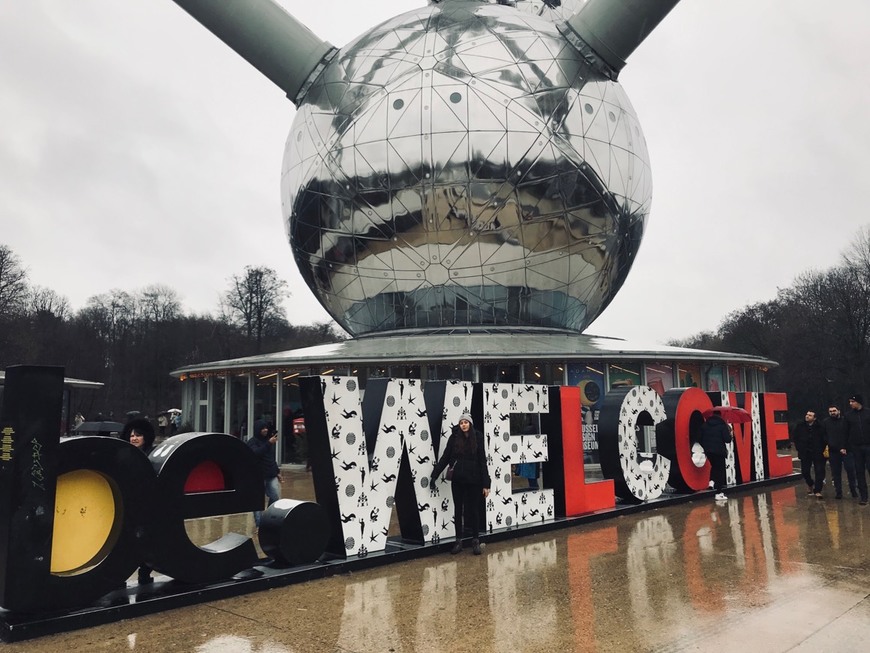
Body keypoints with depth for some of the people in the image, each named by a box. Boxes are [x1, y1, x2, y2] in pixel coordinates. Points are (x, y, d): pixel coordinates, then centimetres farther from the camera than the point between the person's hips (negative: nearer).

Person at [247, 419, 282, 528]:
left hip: (271, 475, 6)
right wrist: (269, 444, -29)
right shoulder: (252, 442, -5)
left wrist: (277, 471, 22)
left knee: (275, 497, 5)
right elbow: (256, 453, -25)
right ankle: (259, 523, 6)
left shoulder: (268, 440, 14)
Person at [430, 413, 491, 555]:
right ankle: (458, 541, 18)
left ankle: (476, 541, 17)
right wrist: (434, 475, -3)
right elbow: (445, 458, 2)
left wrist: (486, 484, -7)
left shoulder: (477, 438, -5)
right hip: (457, 480, 2)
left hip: (473, 480, -2)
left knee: (473, 510, 5)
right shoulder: (454, 438, -1)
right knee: (458, 510, 9)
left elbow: (483, 462, -4)